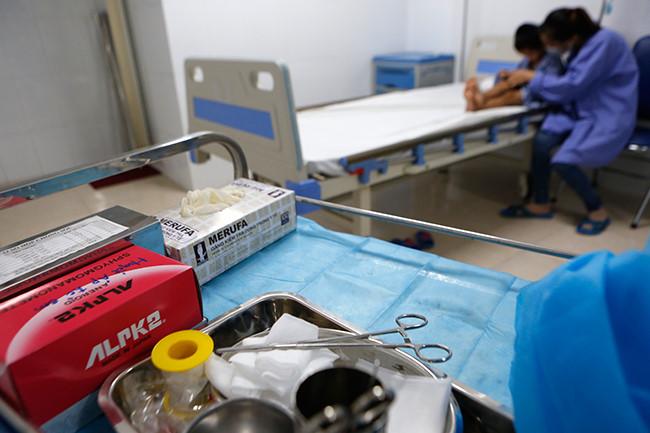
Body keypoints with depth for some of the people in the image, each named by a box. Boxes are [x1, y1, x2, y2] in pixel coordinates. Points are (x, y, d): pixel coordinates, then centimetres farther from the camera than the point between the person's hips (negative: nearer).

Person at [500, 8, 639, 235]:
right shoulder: (581, 45, 6)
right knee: (541, 141, -18)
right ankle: (540, 204, -3)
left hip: (608, 116, -7)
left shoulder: (604, 42, -20)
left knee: (563, 160, -25)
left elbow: (572, 85, -23)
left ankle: (598, 211, -1)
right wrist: (526, 77, 2)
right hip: (581, 110, 7)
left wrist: (532, 76, -14)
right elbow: (568, 82, 13)